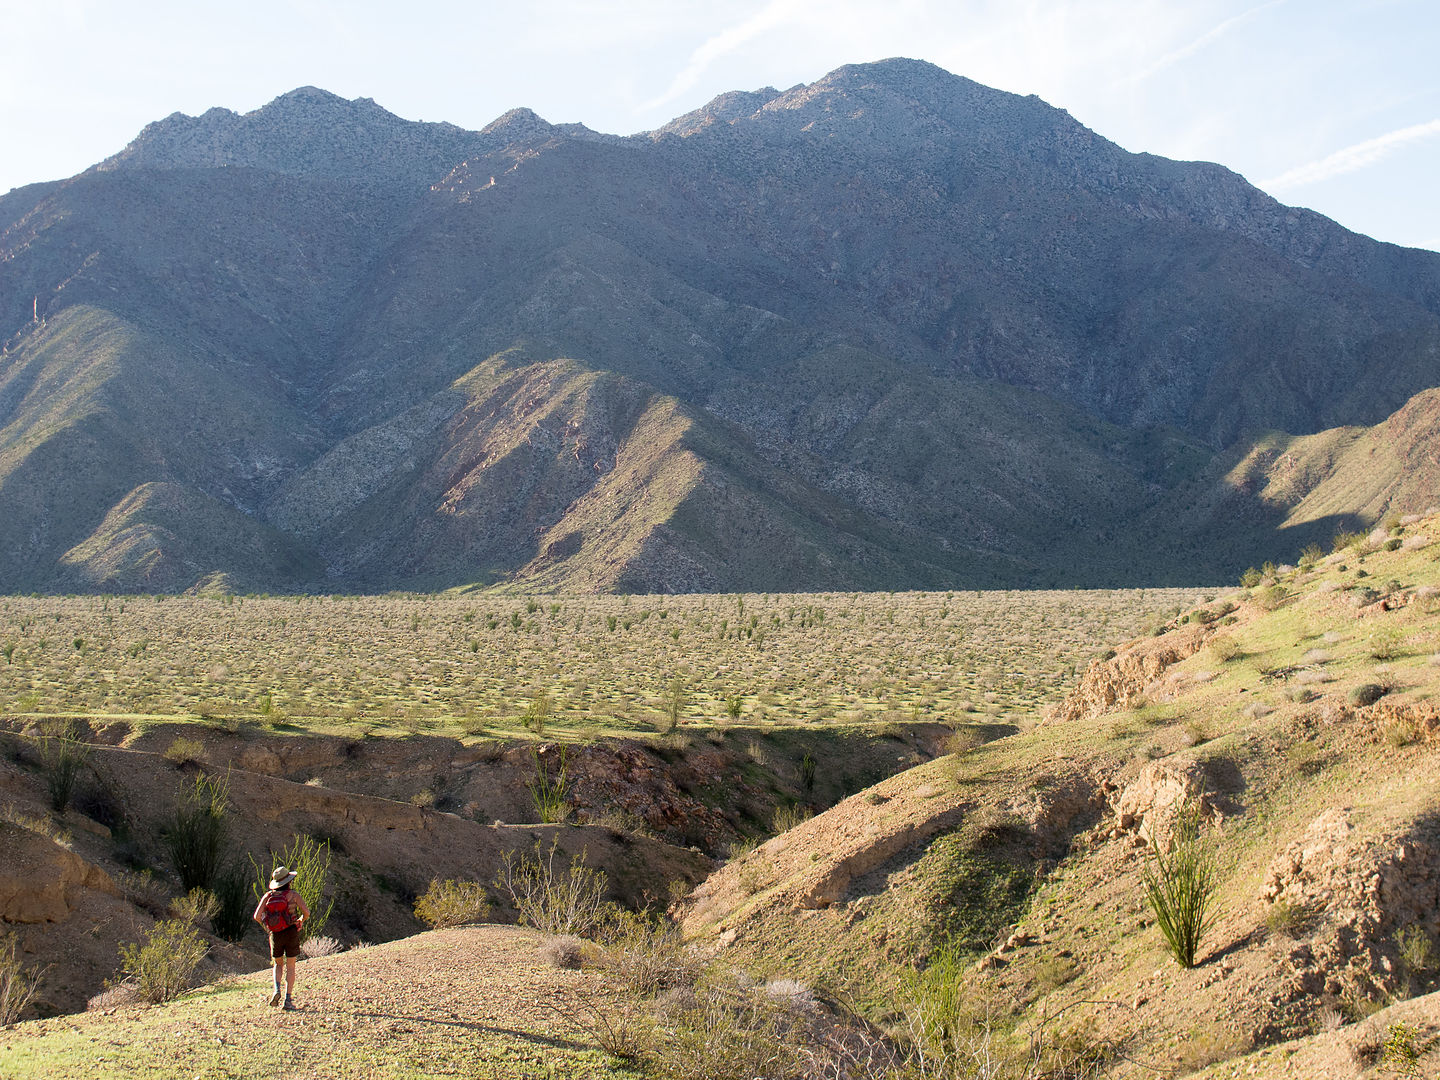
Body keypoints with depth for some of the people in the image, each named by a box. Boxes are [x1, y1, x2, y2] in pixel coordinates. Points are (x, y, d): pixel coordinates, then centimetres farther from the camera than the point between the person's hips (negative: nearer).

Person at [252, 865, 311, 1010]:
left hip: (275, 935, 2)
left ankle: (277, 990, -2)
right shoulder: (293, 895, -5)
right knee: (290, 967, 6)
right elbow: (306, 912, -11)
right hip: (291, 932, -2)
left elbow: (257, 916, -6)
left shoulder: (268, 896, 2)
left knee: (278, 964, 22)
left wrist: (265, 925, 14)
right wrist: (302, 919, 12)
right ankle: (288, 1000, 0)